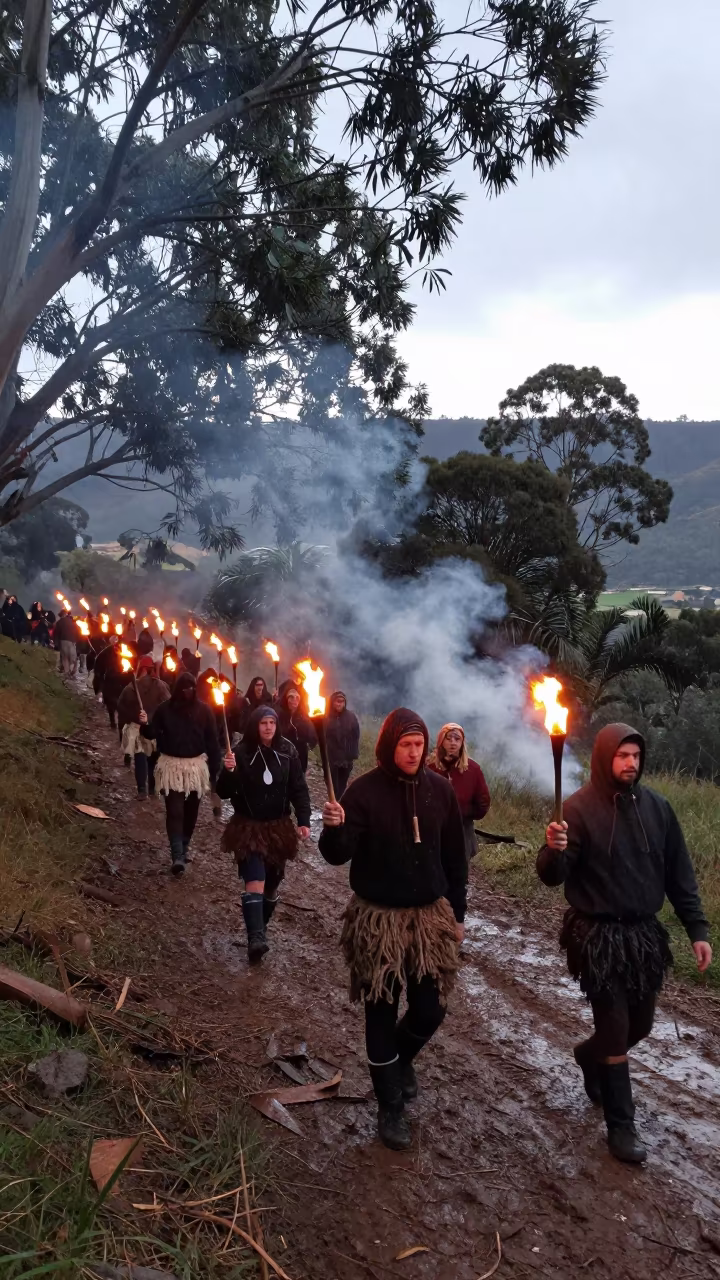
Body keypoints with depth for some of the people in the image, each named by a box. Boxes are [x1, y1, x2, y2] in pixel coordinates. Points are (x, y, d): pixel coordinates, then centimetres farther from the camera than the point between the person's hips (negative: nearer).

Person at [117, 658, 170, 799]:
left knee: (140, 760, 4)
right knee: (154, 759, 17)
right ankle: (152, 787, 24)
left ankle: (142, 790, -4)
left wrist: (122, 726, 9)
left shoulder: (131, 688, -7)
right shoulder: (161, 686, -10)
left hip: (137, 729, -1)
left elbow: (121, 708, -2)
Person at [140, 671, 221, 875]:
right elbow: (153, 734, -2)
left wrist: (214, 769, -4)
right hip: (171, 766, -2)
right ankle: (178, 856, -12)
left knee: (191, 810, 12)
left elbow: (212, 741, -1)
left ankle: (184, 847, 30)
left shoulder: (203, 710, -2)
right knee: (174, 811, -9)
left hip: (196, 766, 2)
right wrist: (145, 724, -24)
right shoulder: (165, 709, -4)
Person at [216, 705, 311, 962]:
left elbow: (299, 789, 0)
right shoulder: (242, 752, -10)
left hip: (279, 826, 3)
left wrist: (303, 820, -8)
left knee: (272, 883, 14)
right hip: (249, 827, -3)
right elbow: (223, 793, -9)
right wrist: (229, 771, -28)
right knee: (255, 882, -18)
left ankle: (260, 926, 34)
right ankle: (256, 938, -24)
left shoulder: (287, 752, -4)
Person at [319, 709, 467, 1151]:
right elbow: (338, 855, -15)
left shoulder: (440, 789, -2)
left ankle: (403, 1058, 40)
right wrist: (333, 829, -37)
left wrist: (457, 913, 8)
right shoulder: (365, 790, -13)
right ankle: (391, 1109, 25)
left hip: (431, 915, 3)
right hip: (379, 918, -3)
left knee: (430, 1010, 7)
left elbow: (455, 857, 7)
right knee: (382, 1014, 7)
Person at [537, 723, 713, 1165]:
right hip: (598, 935, -5)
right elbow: (554, 876, -15)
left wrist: (697, 929, 2)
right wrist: (554, 850, -37)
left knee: (640, 1024, 17)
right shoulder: (581, 807, -13)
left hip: (645, 932, 5)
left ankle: (590, 1056, 47)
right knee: (615, 1030, 0)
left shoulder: (656, 806, 0)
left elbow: (679, 873, 7)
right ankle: (621, 1126, 17)